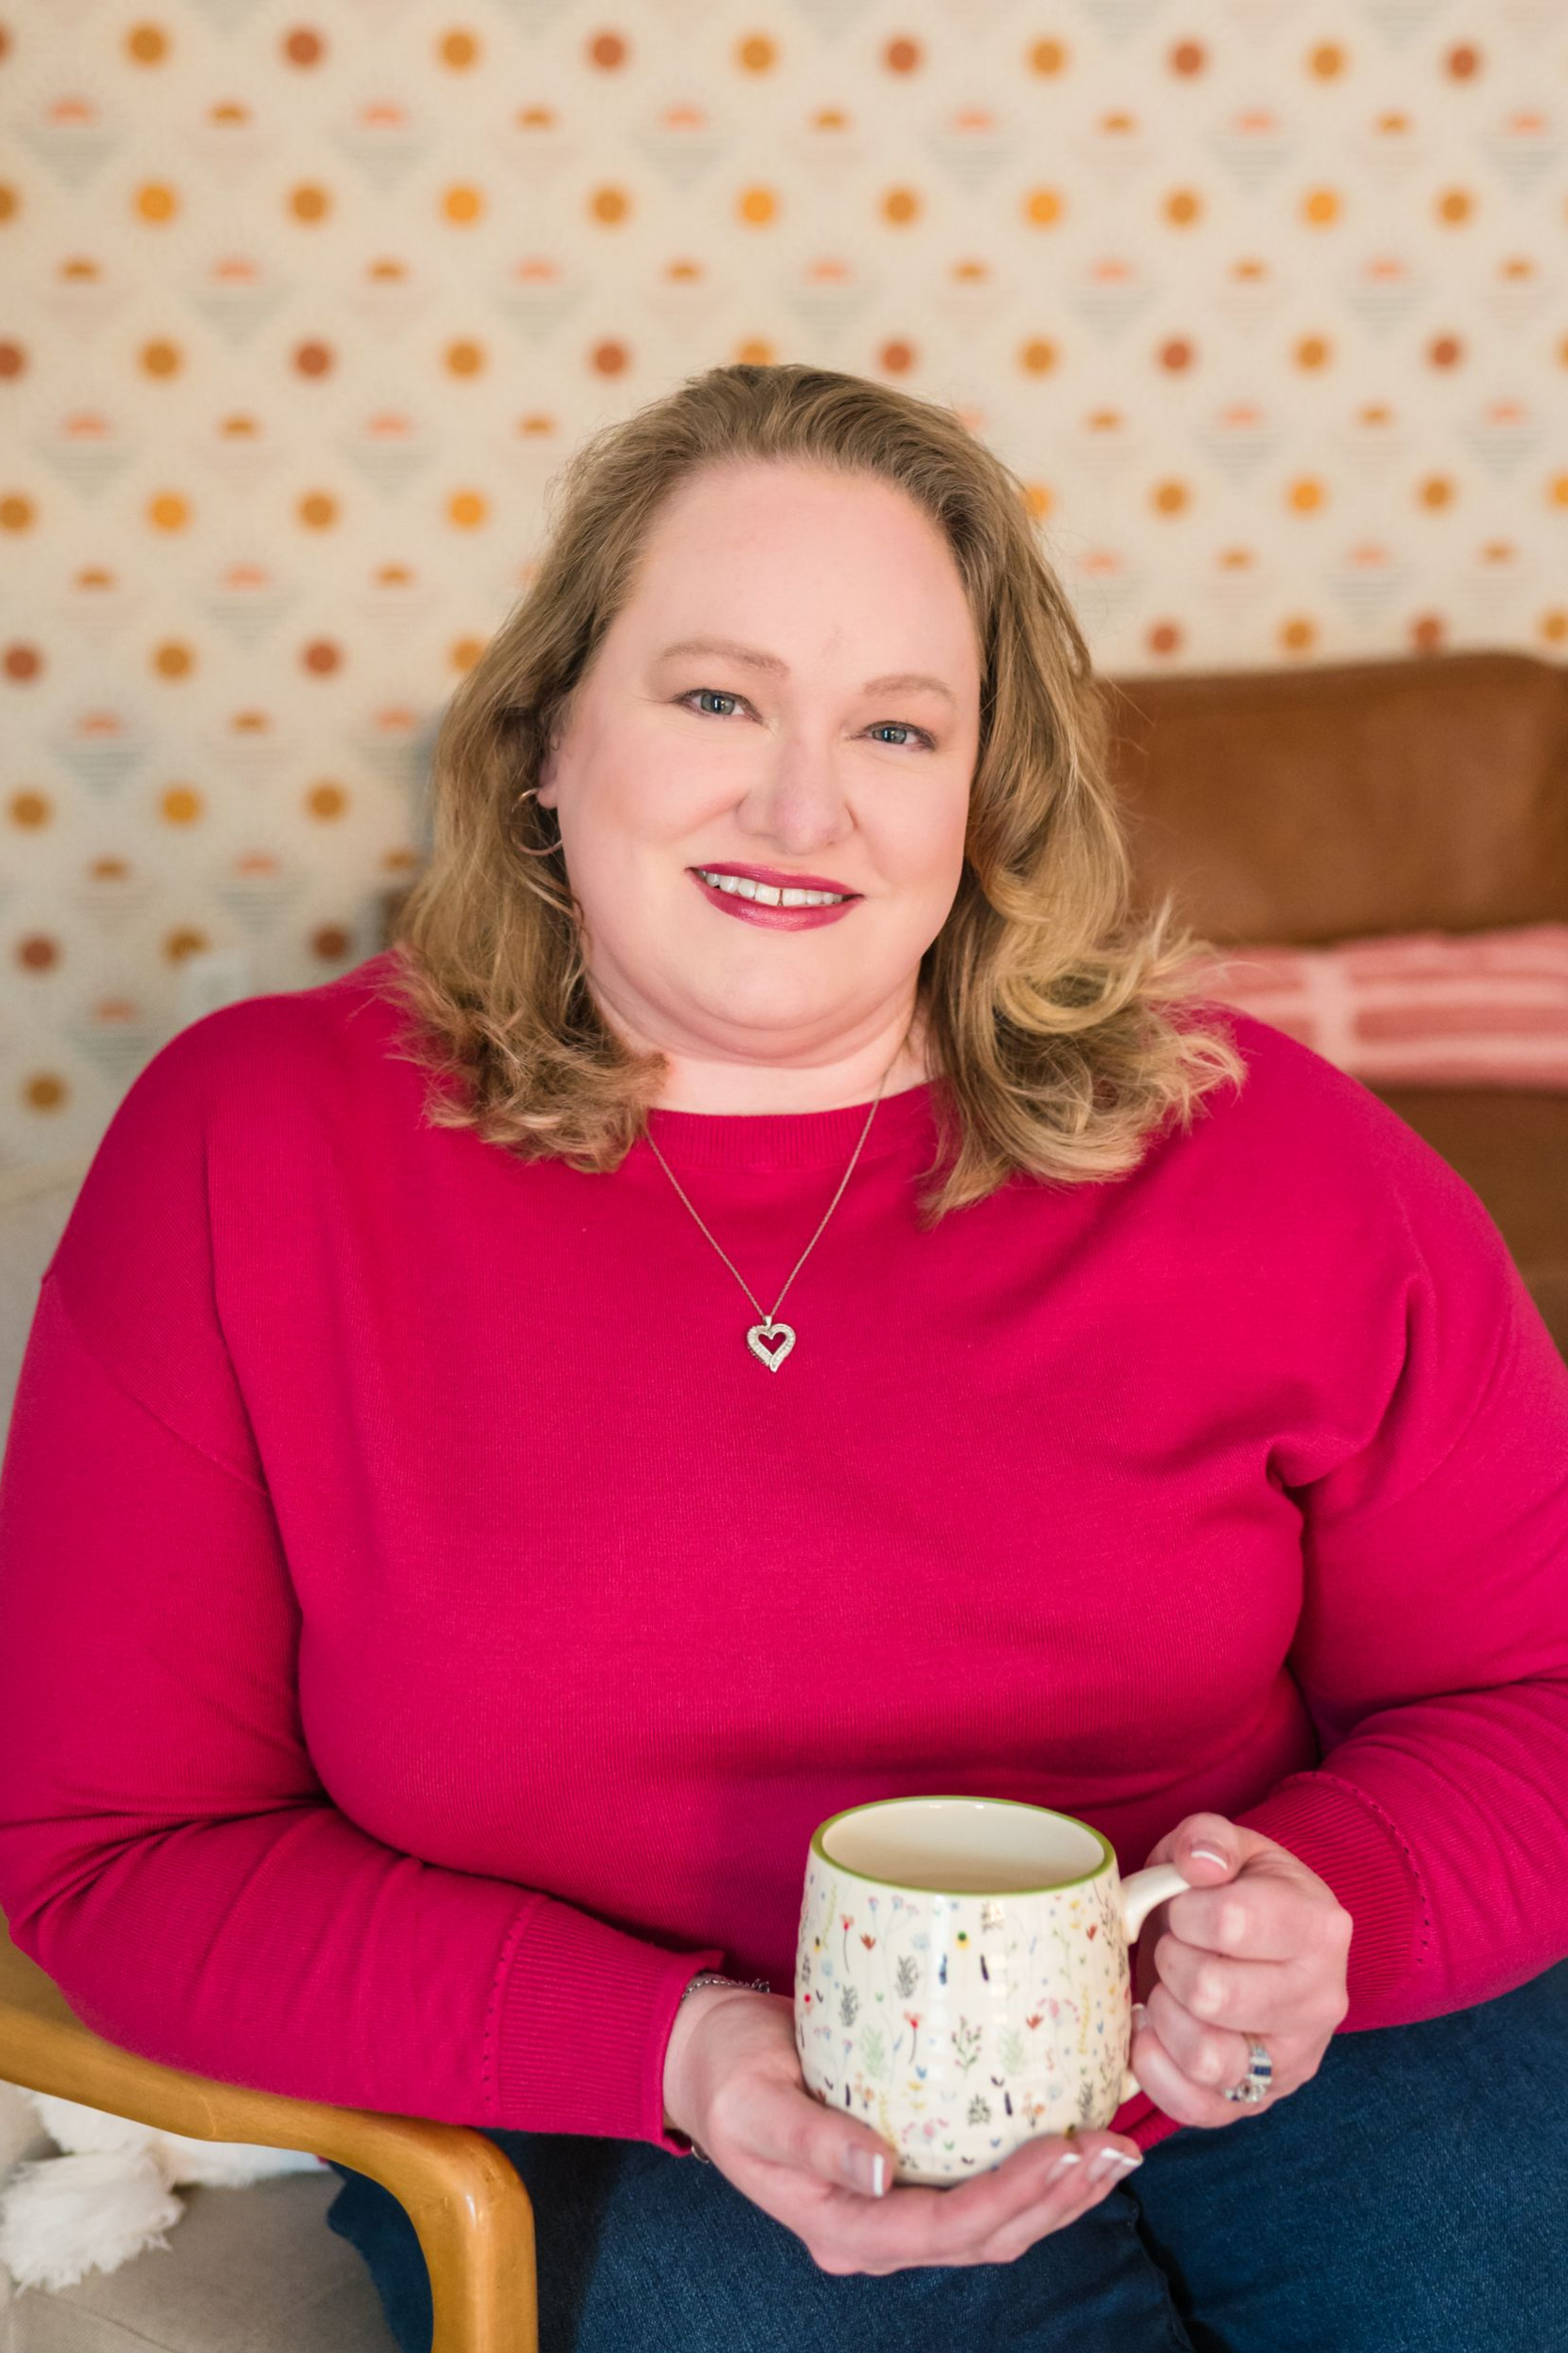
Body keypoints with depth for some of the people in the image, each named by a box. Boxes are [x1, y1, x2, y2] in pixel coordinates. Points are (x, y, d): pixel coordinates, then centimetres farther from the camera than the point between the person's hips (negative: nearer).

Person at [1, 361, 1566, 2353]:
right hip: (624, 2121, -1)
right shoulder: (252, 1153, -7)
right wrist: (673, 2050, -18)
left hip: (1234, 2046, 2)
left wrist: (1330, 1912, -18)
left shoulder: (1262, 1158, -4)